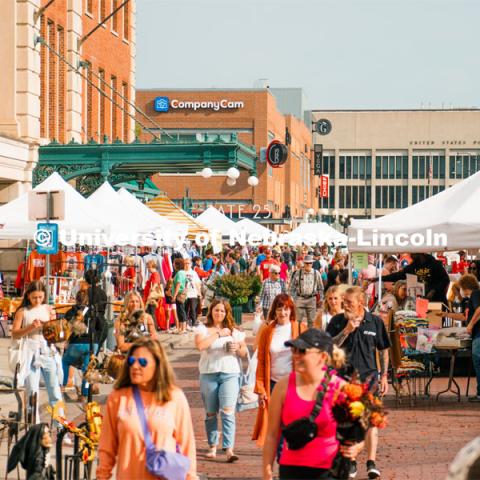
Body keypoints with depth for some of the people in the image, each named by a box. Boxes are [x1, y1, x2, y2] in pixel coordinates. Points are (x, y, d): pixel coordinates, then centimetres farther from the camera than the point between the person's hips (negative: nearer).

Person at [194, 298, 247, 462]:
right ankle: (212, 447, 21)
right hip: (208, 375, 0)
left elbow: (244, 352, 14)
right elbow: (200, 345, -16)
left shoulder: (234, 331, 11)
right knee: (210, 413, 8)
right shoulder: (203, 329, 4)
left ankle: (229, 450, -19)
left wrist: (237, 348, -8)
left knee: (228, 412, -13)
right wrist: (219, 334, -13)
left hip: (230, 374, 0)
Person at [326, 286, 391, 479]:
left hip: (369, 376, -1)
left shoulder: (375, 322, 1)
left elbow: (383, 350, 10)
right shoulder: (337, 321, 0)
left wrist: (384, 376, 7)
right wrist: (346, 331, -18)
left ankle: (371, 462, -5)